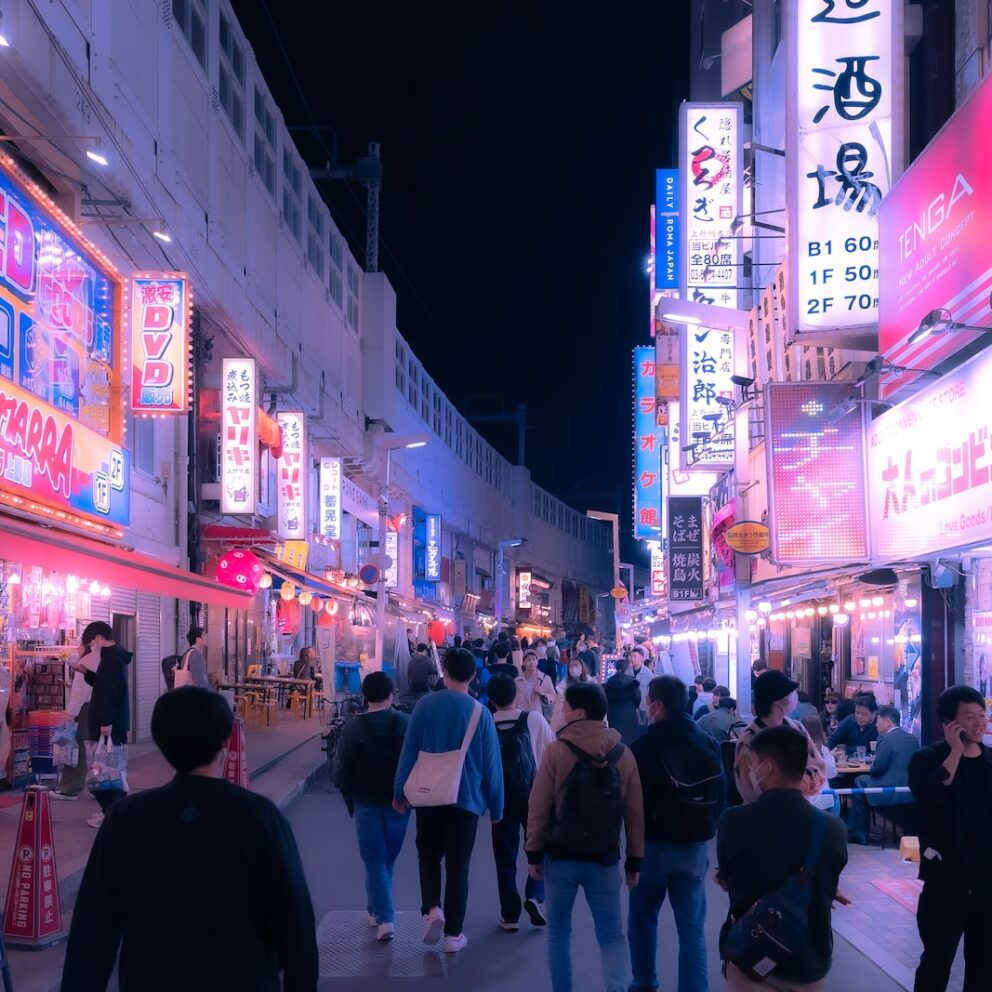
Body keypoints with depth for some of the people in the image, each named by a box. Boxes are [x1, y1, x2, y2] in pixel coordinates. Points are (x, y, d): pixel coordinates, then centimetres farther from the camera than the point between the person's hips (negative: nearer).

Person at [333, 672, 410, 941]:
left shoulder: (353, 727, -9)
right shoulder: (407, 724, -8)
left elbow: (340, 771, -6)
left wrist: (352, 800, 8)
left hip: (366, 804, -1)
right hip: (399, 803, 1)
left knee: (375, 861, 4)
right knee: (387, 859, 17)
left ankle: (384, 918, -7)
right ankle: (377, 910, 30)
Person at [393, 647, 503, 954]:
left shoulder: (426, 704, -6)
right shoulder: (481, 713, -6)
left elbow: (409, 751, -3)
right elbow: (491, 764, -2)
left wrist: (400, 791, 8)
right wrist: (496, 807, 8)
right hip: (467, 799, -1)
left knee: (429, 856, 19)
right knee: (458, 866, 9)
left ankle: (432, 908, -5)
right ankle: (453, 934, 11)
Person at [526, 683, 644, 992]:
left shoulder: (556, 751, -10)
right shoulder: (623, 754, -2)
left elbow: (538, 808, -8)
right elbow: (635, 813, 1)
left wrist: (534, 852, 2)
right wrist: (635, 860, 9)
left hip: (561, 857, -2)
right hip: (605, 860, 2)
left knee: (559, 931, 14)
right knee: (612, 934, 9)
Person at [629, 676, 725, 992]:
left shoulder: (643, 746, -15)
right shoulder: (709, 745, -3)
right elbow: (722, 797, 6)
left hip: (653, 843, -2)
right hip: (694, 846, 3)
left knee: (643, 917, 18)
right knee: (692, 926, 7)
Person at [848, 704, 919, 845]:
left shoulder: (885, 738, -14)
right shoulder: (913, 739, 9)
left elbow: (877, 768, -15)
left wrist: (872, 768, 9)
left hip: (890, 794, -8)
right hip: (911, 793, 8)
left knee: (860, 782, 15)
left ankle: (857, 834, 21)